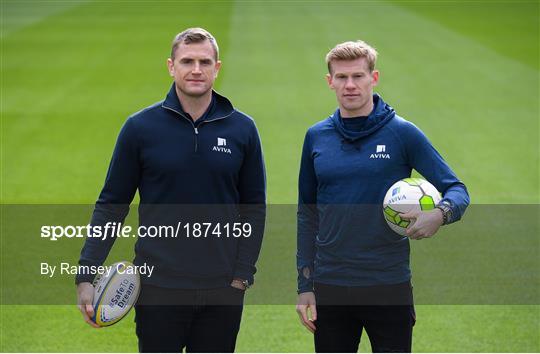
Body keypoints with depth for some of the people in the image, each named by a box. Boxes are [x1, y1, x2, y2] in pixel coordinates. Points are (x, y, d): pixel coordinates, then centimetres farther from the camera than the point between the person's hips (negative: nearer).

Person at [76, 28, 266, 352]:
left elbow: (254, 207, 6)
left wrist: (243, 274, -2)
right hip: (160, 286, -1)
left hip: (223, 289, 1)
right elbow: (112, 204, 1)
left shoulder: (242, 129, 2)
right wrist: (87, 275, -7)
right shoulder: (141, 127, -2)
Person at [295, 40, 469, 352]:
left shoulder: (403, 133, -4)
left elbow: (457, 190, -3)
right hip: (330, 288, 3)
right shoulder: (317, 137, 6)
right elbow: (308, 214, 12)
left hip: (389, 286, -3)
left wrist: (440, 214, -27)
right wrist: (305, 285, 7)